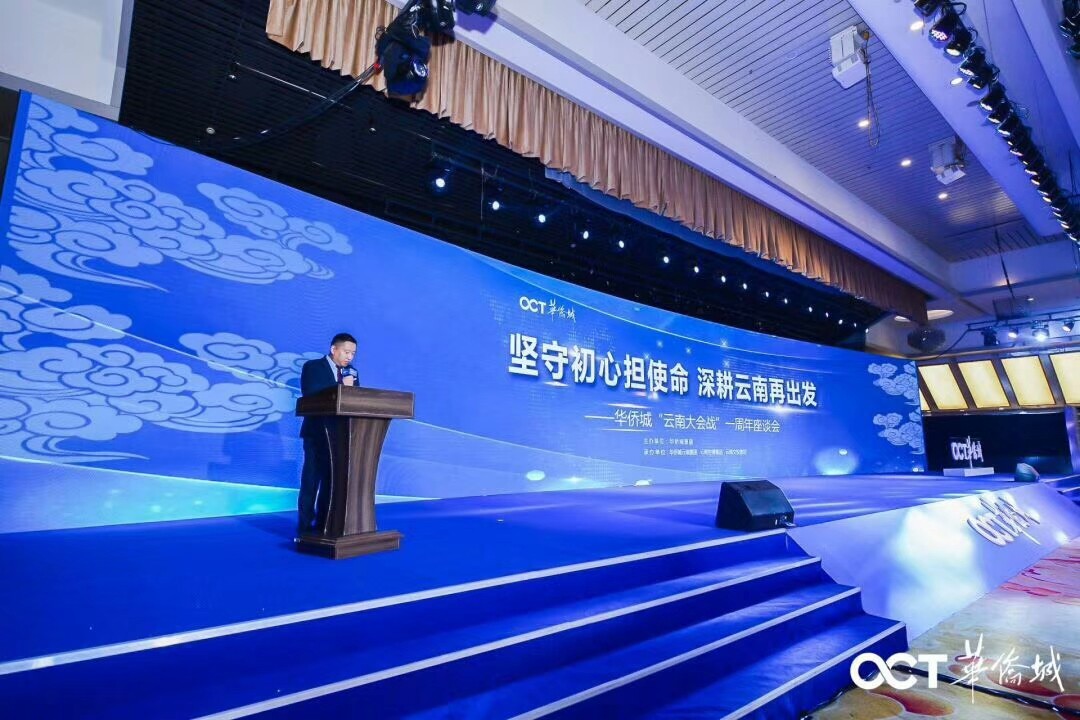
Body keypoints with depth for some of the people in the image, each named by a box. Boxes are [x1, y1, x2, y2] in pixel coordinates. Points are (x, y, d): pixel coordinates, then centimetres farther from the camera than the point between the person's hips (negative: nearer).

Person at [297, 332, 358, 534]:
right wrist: (341, 386, -22)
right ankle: (306, 525, 9)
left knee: (332, 479, 10)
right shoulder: (312, 367, -4)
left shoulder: (351, 372, 13)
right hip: (318, 432, -5)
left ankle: (323, 524, 20)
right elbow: (311, 396, -19)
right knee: (312, 479, 0)